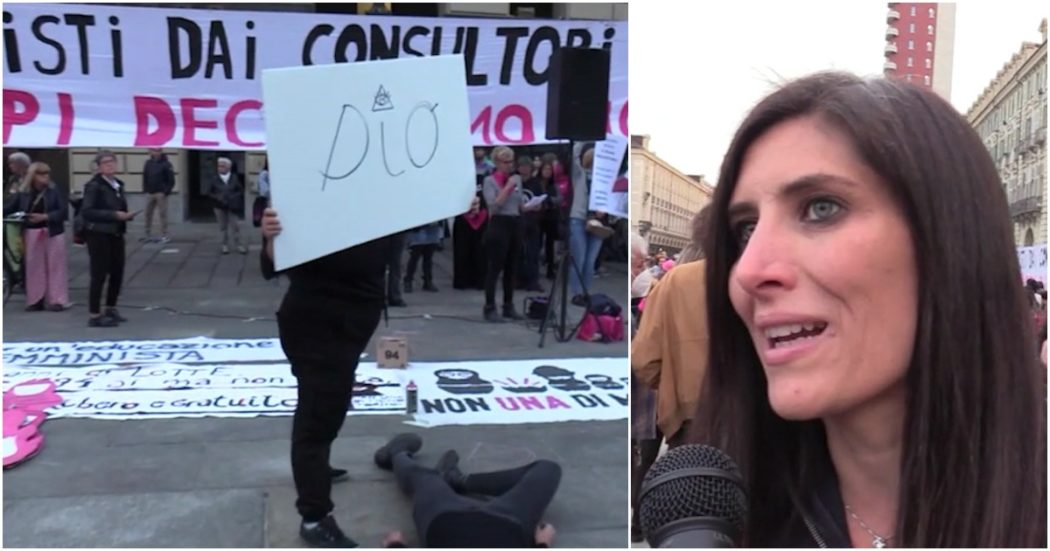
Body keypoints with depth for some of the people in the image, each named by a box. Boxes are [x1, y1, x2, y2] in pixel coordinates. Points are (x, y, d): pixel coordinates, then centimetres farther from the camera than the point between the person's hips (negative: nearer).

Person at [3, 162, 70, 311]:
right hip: (32, 234, 3)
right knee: (34, 267, 7)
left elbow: (64, 211, -11)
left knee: (54, 267, 2)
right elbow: (10, 208, 5)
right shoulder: (24, 193, 2)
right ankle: (35, 300, 16)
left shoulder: (54, 190, -4)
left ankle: (57, 300, 7)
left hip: (53, 233, -2)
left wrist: (44, 217, -19)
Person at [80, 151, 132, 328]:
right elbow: (86, 211, -19)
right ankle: (94, 315, 4)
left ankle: (111, 309, 27)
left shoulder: (118, 184, 12)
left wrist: (126, 215, 1)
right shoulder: (94, 185, -11)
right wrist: (114, 215, -22)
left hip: (116, 235, 7)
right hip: (99, 236, -7)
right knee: (99, 275, -4)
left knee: (117, 273, 11)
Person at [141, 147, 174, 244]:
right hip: (150, 193, 6)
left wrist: (167, 191, -13)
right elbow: (145, 177, 16)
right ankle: (148, 235, 20)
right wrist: (145, 189, 8)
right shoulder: (148, 163, 9)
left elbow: (171, 179, -8)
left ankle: (165, 236, -1)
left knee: (163, 214, -5)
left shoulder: (166, 164, -6)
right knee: (148, 214, 10)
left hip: (161, 193, -6)